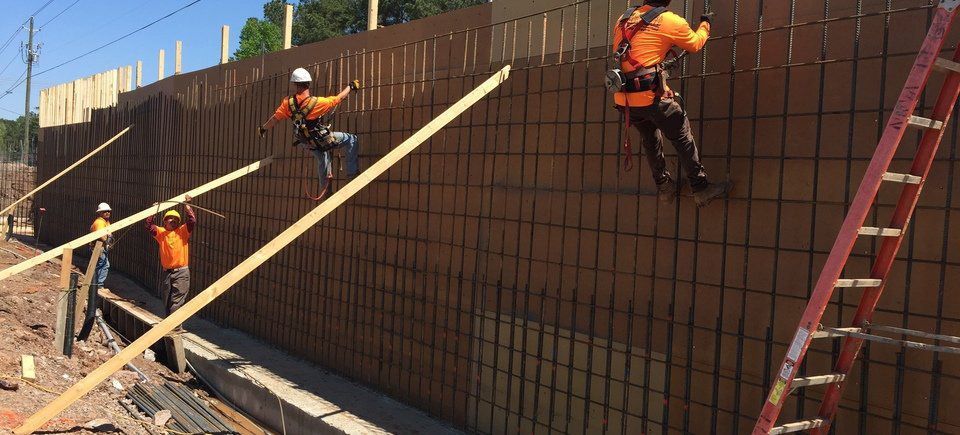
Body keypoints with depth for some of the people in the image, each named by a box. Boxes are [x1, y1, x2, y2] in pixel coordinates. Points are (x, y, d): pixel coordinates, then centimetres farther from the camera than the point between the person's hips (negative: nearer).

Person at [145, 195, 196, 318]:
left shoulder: (182, 231, 0)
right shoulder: (161, 232, 9)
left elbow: (192, 221, -15)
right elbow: (148, 226, -1)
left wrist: (187, 205, -16)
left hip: (181, 272, -4)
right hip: (166, 272, 4)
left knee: (176, 303, -8)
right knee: (166, 302, 14)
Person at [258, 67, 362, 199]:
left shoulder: (288, 103, -16)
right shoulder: (317, 102, -28)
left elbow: (275, 118, -5)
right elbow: (339, 98, -16)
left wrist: (263, 128, 14)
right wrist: (351, 87, 2)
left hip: (307, 142, 6)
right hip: (322, 140, -6)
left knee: (322, 158, 33)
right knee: (351, 140, 8)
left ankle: (325, 187, 46)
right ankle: (352, 172, 8)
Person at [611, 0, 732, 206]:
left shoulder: (623, 19, 12)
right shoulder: (669, 20, -3)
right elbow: (695, 44, 10)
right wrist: (705, 24, 30)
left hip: (623, 97, 6)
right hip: (651, 94, -6)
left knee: (651, 139, 24)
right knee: (683, 138, 7)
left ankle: (664, 187, 31)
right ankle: (701, 189, 13)